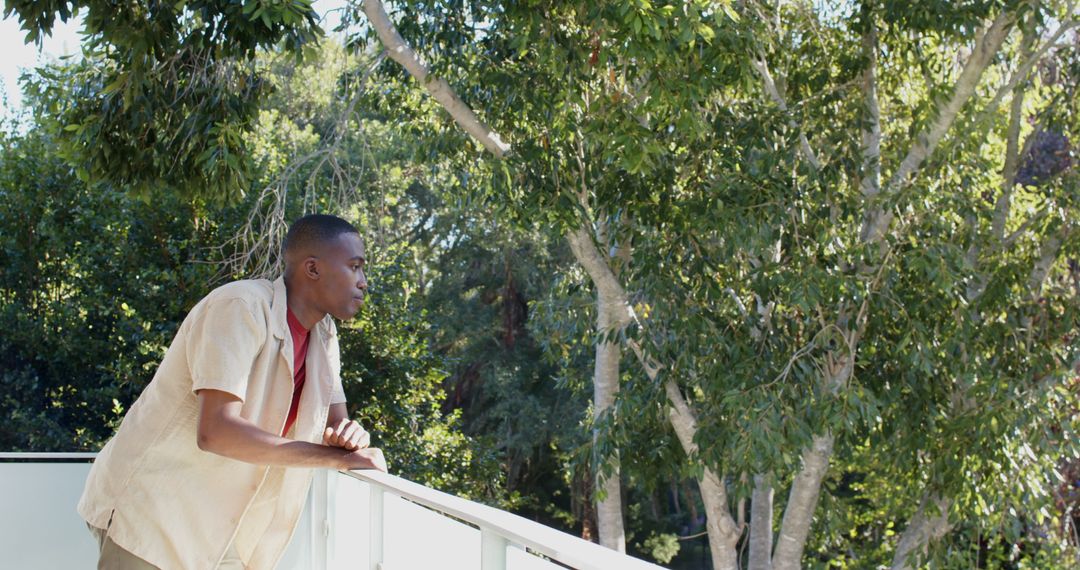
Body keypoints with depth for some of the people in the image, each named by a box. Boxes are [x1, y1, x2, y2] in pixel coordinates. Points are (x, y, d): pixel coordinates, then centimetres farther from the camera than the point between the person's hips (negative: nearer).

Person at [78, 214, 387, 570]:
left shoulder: (323, 334, 4)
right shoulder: (242, 307, -20)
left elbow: (335, 423, 6)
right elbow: (215, 432, -29)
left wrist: (350, 436, -19)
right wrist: (335, 457, -25)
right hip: (152, 513, -8)